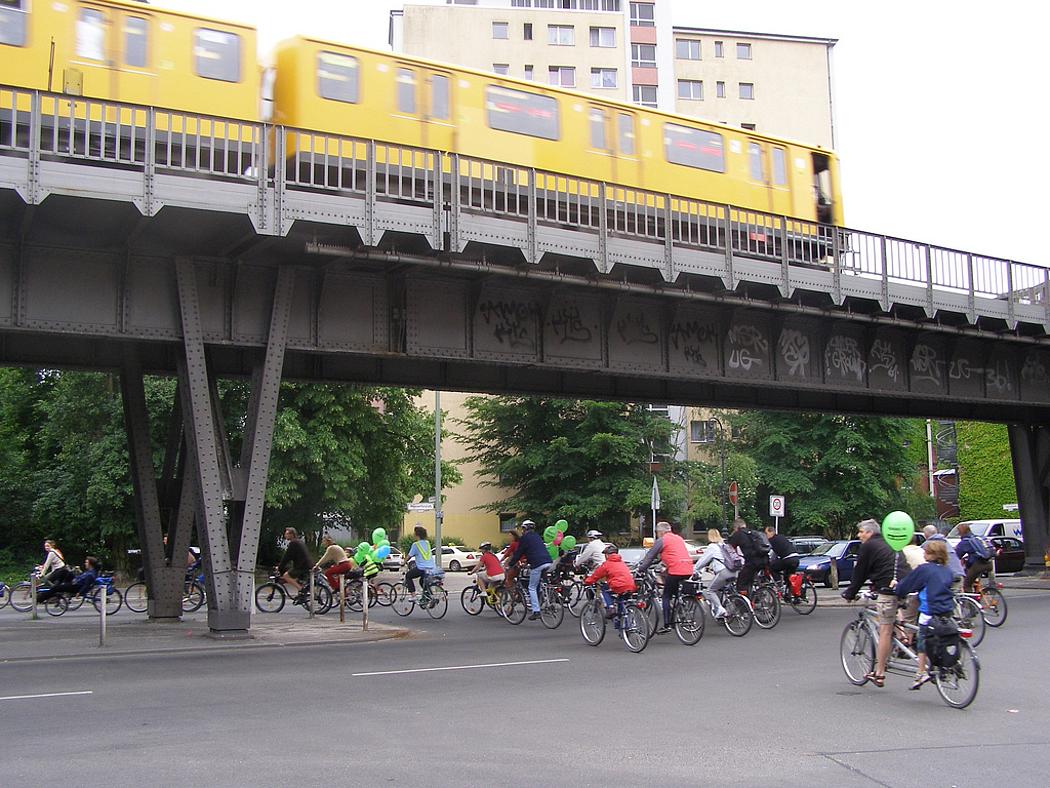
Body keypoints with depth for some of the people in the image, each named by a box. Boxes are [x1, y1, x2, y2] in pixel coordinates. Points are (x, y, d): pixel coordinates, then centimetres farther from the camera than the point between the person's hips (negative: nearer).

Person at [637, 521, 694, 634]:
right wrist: (666, 568, 40)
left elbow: (650, 556, 2)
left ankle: (666, 625, -5)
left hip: (676, 570, -7)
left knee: (666, 596, 1)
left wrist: (640, 569, 9)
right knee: (678, 594, 22)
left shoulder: (661, 541, 2)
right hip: (688, 570, 7)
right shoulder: (679, 538, 24)